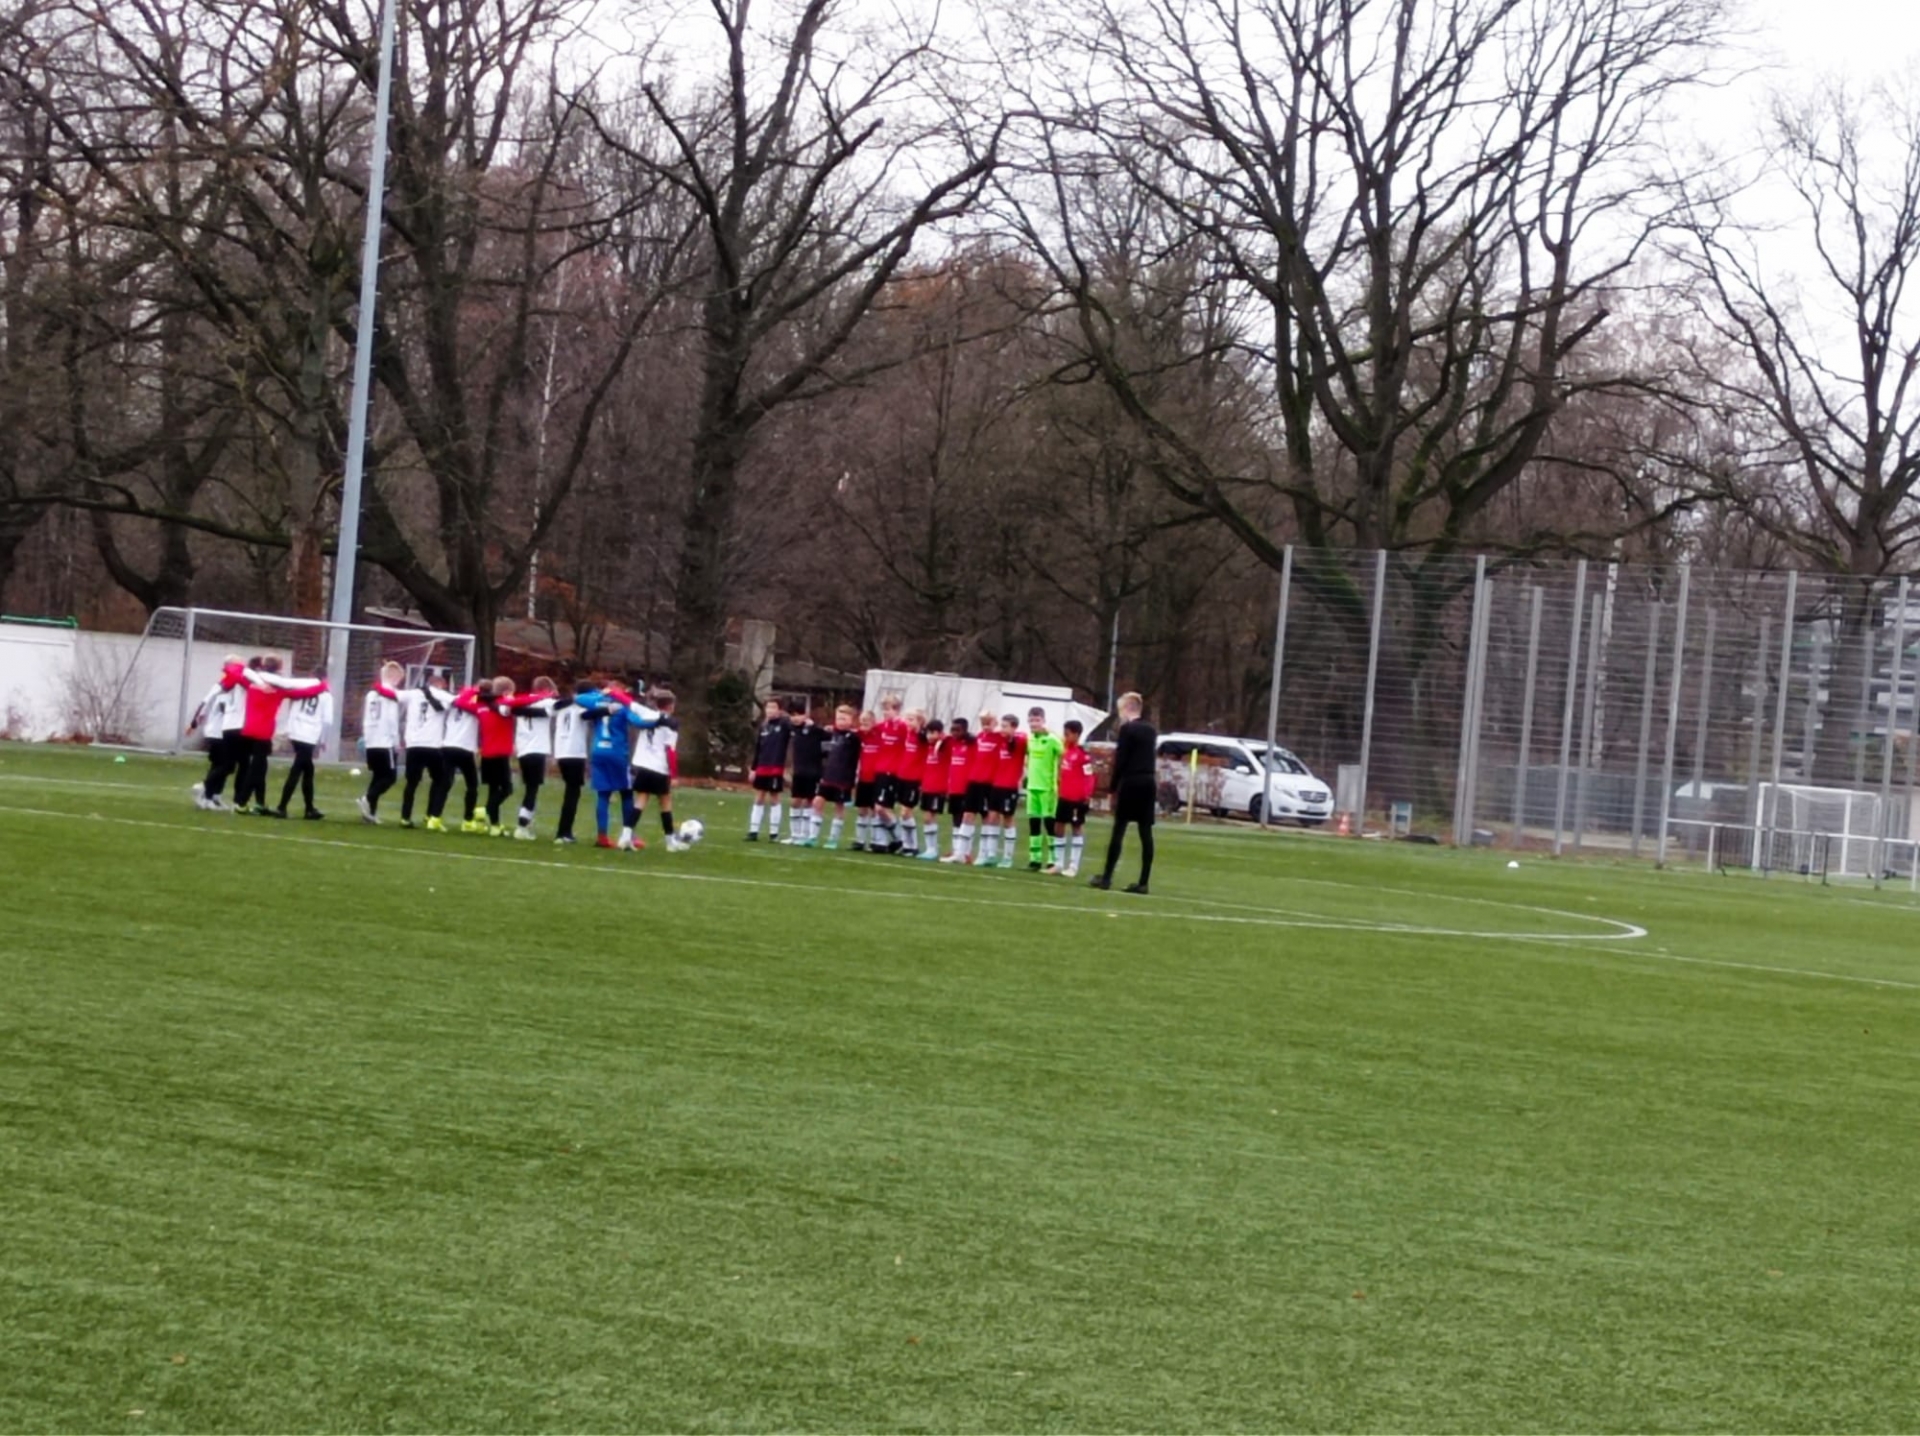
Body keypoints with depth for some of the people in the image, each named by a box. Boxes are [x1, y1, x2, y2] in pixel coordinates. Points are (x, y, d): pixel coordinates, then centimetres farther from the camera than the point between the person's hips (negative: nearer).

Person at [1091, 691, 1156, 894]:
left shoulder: (1127, 729, -9)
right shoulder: (1150, 730, 14)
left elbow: (1121, 761, -11)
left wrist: (1113, 787, -6)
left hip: (1131, 782, -7)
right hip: (1149, 783, 7)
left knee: (1119, 830, -2)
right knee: (1146, 833, 2)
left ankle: (1107, 877, -1)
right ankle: (1143, 882, 1)